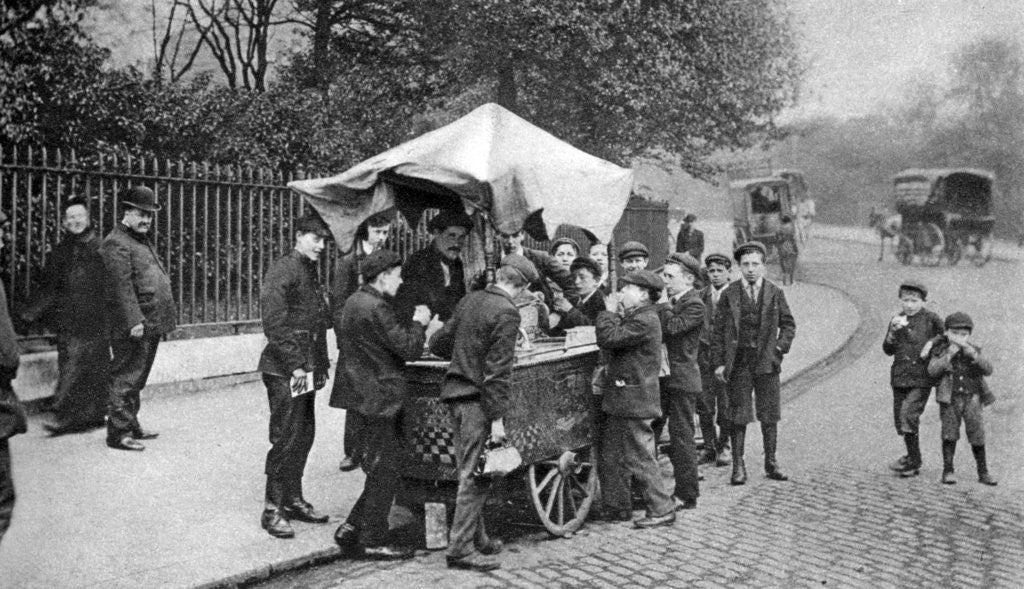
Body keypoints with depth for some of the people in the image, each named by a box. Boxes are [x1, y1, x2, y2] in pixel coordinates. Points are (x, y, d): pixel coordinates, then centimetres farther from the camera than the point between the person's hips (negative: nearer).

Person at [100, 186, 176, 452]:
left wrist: (163, 320, 21)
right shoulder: (116, 243, -12)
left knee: (137, 380, 18)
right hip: (133, 328, -10)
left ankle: (131, 424, 28)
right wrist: (134, 321, -25)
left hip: (150, 325, 10)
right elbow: (121, 287, -20)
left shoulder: (142, 240, 20)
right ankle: (118, 433, 3)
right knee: (125, 379, -4)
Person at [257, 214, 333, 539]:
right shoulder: (282, 270, -10)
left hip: (306, 368, 9)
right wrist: (295, 365, -18)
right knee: (287, 437, -6)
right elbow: (274, 323, -17)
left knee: (305, 435, 12)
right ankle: (273, 509, 4)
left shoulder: (311, 272, 17)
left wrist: (321, 364, 15)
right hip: (285, 369, -8)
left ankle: (293, 499, 24)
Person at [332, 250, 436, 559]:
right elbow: (409, 349, -21)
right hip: (379, 397, -10)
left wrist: (412, 325, 12)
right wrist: (419, 323, -5)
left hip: (362, 392, 10)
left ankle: (351, 530, 23)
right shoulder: (376, 308, -20)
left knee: (381, 470, 18)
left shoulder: (355, 301, 12)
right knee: (385, 472, 1)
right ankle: (373, 541, 11)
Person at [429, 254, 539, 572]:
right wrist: (497, 417, -16)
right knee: (476, 475, -1)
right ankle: (460, 549, 4)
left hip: (455, 391, 9)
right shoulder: (506, 313, -14)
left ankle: (476, 538, 29)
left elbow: (438, 343, 17)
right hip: (477, 400, -8)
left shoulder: (470, 300, 9)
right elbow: (498, 370, -19)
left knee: (469, 472, 17)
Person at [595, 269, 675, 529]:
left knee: (639, 458, -2)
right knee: (611, 457, 15)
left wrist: (609, 312, -12)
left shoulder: (645, 320, -17)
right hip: (619, 400, 10)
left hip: (634, 400, -10)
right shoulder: (633, 316, 16)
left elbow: (609, 339, -23)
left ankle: (662, 510, 9)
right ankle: (617, 507, 26)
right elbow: (608, 341, 13)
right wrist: (614, 314, 5)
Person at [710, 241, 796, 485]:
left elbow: (788, 325, 12)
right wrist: (718, 362, -4)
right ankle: (738, 466, 8)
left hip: (767, 362, 1)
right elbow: (718, 330, 2)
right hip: (738, 362, -1)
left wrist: (780, 348, -5)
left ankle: (771, 463, 18)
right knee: (738, 416, 1)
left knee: (769, 415, 7)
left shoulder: (775, 293, 6)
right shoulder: (729, 294, 2)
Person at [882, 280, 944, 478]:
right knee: (899, 419, 10)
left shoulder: (931, 319, -4)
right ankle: (913, 456, 28)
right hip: (899, 378, 5)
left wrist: (932, 344, -12)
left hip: (921, 379, -5)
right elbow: (888, 350, 4)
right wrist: (894, 330, -11)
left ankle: (913, 461, -4)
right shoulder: (897, 319, 8)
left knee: (908, 415, -17)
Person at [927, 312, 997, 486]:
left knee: (977, 435, 2)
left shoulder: (974, 351, 6)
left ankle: (983, 472, 14)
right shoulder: (941, 350, 0)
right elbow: (932, 370, -13)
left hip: (972, 398, 2)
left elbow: (988, 370, -6)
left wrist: (974, 355, -21)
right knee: (949, 434, -1)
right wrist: (949, 355, -22)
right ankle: (948, 471, 7)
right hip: (950, 399, -1)